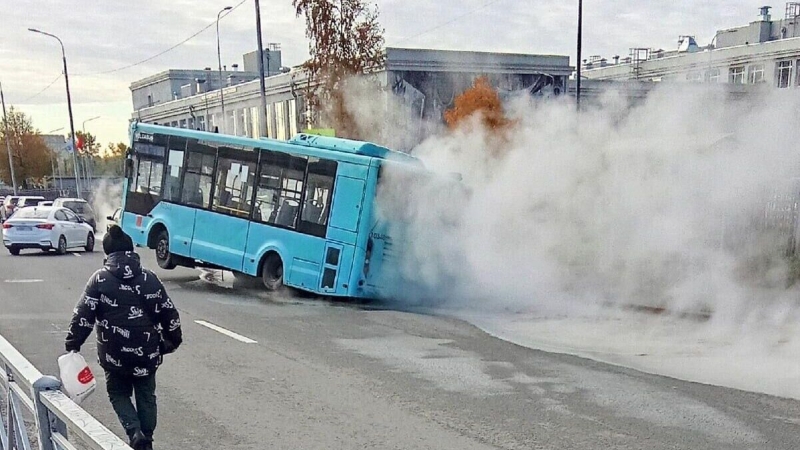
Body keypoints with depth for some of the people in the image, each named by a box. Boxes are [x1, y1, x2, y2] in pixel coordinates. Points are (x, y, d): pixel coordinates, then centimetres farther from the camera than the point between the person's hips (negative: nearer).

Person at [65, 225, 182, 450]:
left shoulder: (99, 279, -6)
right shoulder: (149, 278, 0)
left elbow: (83, 315, -8)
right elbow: (168, 313, 2)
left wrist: (73, 344, 2)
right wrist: (172, 340, 15)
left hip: (115, 354, -1)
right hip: (146, 352, 2)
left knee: (118, 393, 18)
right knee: (146, 396, 18)